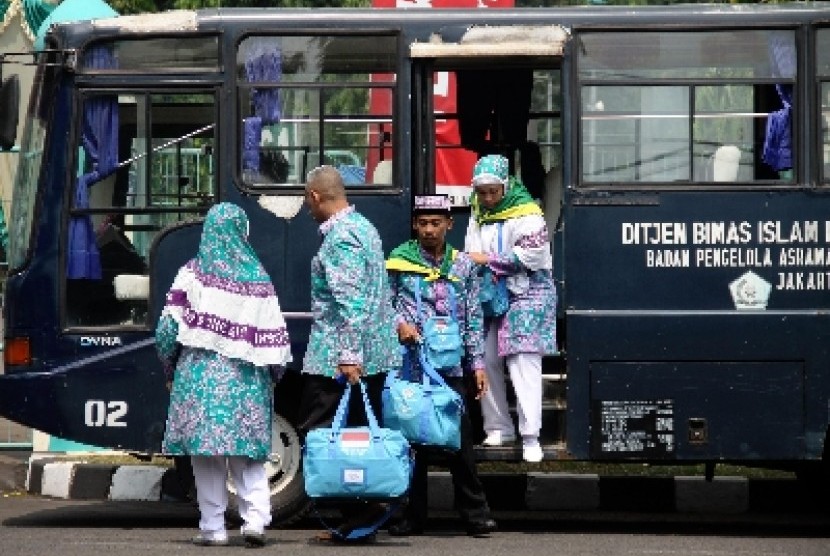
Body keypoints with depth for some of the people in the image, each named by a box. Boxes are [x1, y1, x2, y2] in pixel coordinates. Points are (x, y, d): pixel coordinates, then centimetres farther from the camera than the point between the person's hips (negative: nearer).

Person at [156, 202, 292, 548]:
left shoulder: (193, 274, -3)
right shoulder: (258, 280, 1)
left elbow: (168, 328, -3)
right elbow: (274, 337, 0)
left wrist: (170, 369, 12)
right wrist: (272, 375, 14)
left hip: (199, 374, -1)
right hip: (245, 379, 1)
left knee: (206, 456, 5)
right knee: (248, 458, 9)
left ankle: (213, 528, 5)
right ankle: (255, 518, -8)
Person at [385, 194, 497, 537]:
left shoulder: (464, 266, 10)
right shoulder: (399, 262, 4)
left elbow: (473, 319, 12)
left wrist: (477, 363, 8)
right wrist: (399, 324, -12)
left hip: (451, 366, 1)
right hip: (411, 364, -1)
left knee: (459, 438, -2)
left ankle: (475, 512, 2)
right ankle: (414, 515, 8)